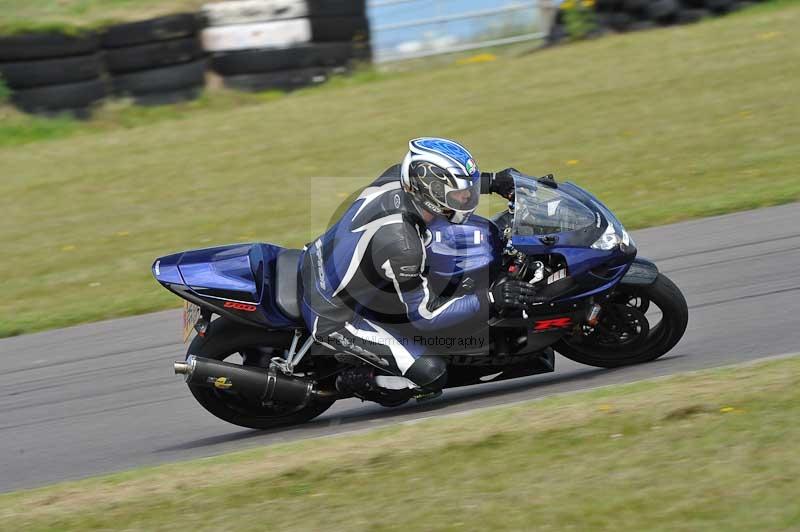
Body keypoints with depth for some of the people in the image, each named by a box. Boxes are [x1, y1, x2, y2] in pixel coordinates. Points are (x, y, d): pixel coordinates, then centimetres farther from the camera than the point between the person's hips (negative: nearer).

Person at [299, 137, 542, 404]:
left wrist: (492, 181, 4)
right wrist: (489, 298, -24)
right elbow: (424, 315, -22)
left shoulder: (397, 178, -14)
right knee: (431, 373, -13)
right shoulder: (401, 244, -35)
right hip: (332, 319, -9)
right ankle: (355, 380, 9)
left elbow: (428, 176, 13)